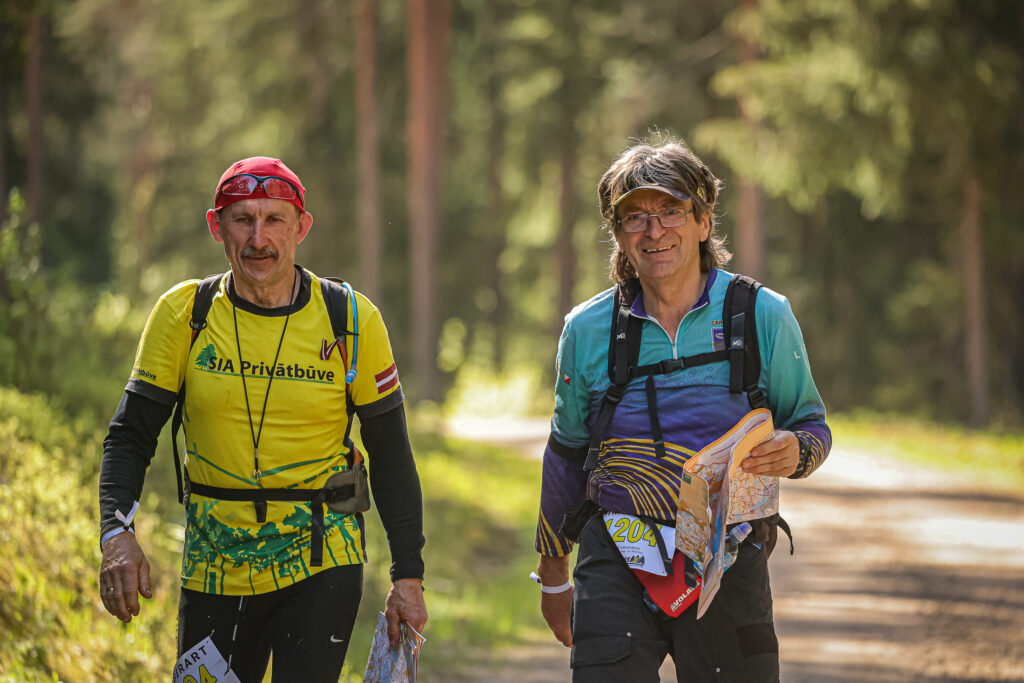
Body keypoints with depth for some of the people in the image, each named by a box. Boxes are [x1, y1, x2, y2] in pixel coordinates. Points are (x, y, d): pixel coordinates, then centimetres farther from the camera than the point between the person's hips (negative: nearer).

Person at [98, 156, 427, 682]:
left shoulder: (352, 320, -5)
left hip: (321, 563, -2)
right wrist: (117, 534, -17)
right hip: (213, 571, 2)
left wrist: (408, 577, 1)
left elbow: (390, 455, 2)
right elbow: (130, 435, 0)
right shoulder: (184, 314, -3)